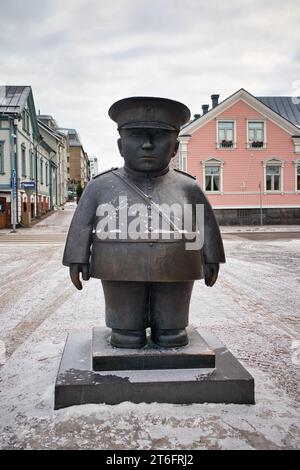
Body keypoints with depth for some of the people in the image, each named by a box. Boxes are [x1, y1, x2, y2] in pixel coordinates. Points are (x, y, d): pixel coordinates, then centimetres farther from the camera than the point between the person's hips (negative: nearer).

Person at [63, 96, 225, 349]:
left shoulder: (187, 187, 5)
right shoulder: (101, 186, 3)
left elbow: (206, 223, 11)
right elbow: (82, 224, 5)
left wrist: (211, 259, 11)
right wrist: (78, 260, 2)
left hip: (174, 272, 1)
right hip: (122, 271, -1)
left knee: (172, 331, 12)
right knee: (127, 332, 8)